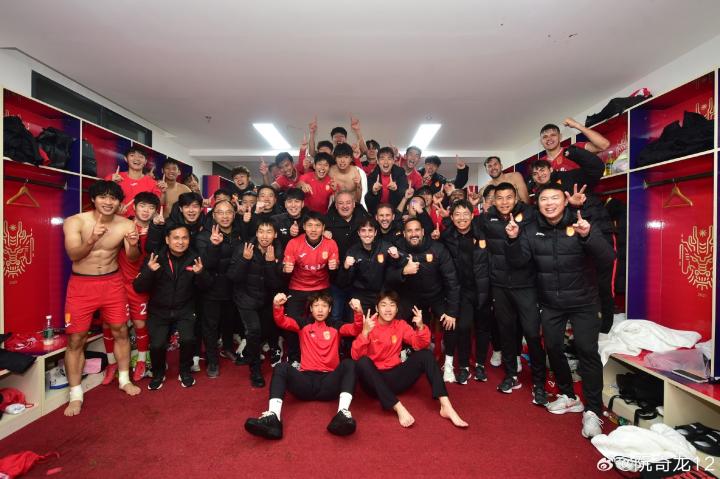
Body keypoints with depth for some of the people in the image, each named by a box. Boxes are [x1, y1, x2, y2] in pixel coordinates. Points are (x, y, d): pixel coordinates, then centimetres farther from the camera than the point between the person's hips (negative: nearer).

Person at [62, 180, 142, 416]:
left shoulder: (125, 224, -9)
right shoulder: (74, 222, -12)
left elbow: (132, 258, -6)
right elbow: (73, 254, -20)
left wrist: (133, 245, -29)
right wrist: (91, 240, -39)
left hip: (112, 283, 2)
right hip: (81, 284, -1)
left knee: (120, 331, 9)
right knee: (76, 339, 3)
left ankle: (124, 379, 27)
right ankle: (76, 394, 17)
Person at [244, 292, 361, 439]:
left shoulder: (336, 327, 15)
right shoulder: (303, 325, 16)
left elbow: (356, 329, -1)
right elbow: (282, 321, 0)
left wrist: (358, 312, -22)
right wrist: (277, 306, -22)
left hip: (329, 382, 0)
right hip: (306, 381, 1)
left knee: (349, 363, -25)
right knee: (282, 367, -23)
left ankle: (343, 413, -43)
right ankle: (273, 417, -42)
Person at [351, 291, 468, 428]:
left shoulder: (401, 325, 4)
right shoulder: (369, 326, -8)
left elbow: (421, 346, -3)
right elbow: (356, 356, -19)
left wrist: (420, 327, -22)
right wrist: (365, 332, -35)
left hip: (396, 377, 4)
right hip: (375, 380, -3)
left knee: (426, 354, -12)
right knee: (363, 362, -34)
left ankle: (446, 406, -22)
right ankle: (399, 408, -36)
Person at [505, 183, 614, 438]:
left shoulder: (581, 224, -13)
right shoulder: (531, 229, -4)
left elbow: (608, 257, -21)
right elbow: (519, 261, -9)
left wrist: (587, 235, -39)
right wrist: (513, 239, -26)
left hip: (583, 301, -3)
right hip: (550, 302, 4)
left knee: (587, 350, -8)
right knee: (553, 347, 11)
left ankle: (593, 411, 5)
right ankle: (568, 396, 31)